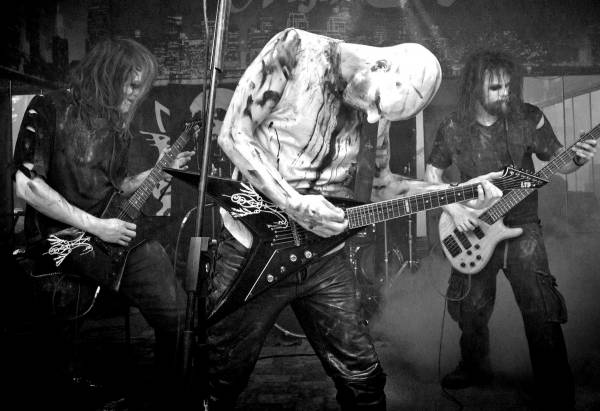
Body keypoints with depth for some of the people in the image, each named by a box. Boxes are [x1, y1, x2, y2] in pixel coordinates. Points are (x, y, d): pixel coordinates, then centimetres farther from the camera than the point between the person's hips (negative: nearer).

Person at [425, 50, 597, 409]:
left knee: (540, 311, -10)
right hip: (473, 231, 2)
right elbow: (432, 173, 5)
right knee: (471, 309, 12)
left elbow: (557, 161, 2)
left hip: (522, 227, -1)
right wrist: (454, 209, -9)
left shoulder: (529, 117, -6)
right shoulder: (453, 129, -4)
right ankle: (476, 368, 39)